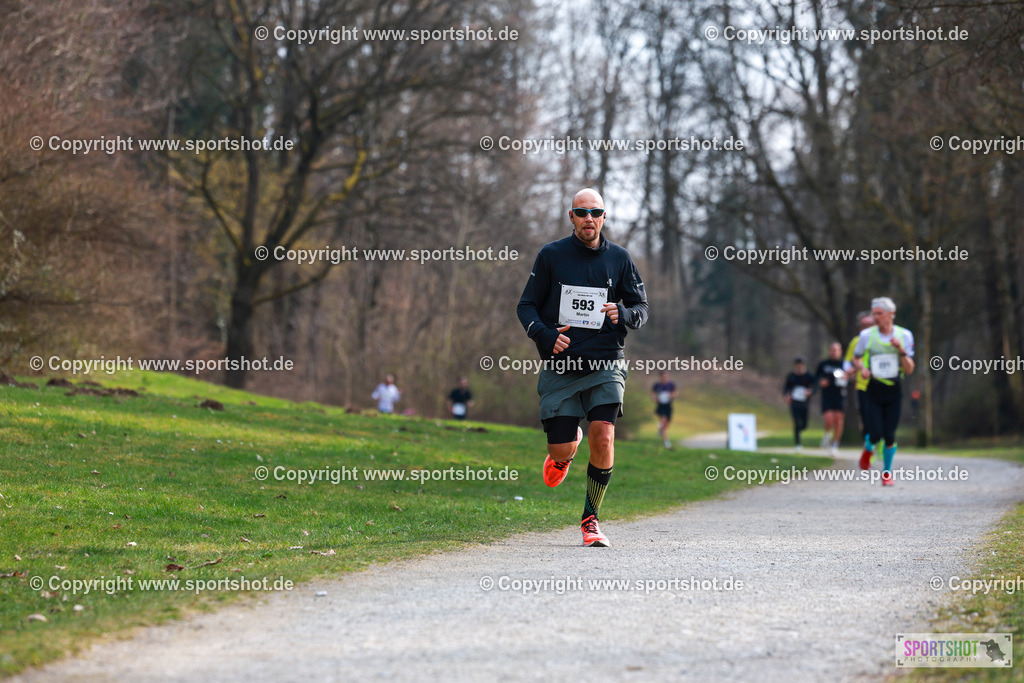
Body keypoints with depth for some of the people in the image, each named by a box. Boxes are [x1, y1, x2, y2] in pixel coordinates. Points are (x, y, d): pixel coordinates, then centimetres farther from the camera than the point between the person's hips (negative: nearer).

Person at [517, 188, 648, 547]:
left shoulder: (619, 258, 5)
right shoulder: (551, 255, 2)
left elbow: (642, 308, 11)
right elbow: (526, 306, 5)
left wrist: (623, 314, -13)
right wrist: (546, 336, -14)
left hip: (605, 363, 0)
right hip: (560, 365, 0)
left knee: (603, 439, -17)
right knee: (562, 451, -4)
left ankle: (591, 519, 0)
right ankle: (565, 448, 38)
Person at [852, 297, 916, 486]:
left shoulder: (904, 336, -2)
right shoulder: (867, 335, -4)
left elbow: (909, 370, -2)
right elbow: (856, 357, 13)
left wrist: (901, 351, -18)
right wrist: (862, 368, -8)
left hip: (894, 392, 0)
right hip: (873, 391, 0)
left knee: (889, 436, -3)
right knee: (875, 434, -10)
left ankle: (887, 472, 19)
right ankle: (868, 448, 28)